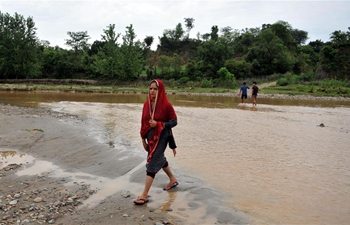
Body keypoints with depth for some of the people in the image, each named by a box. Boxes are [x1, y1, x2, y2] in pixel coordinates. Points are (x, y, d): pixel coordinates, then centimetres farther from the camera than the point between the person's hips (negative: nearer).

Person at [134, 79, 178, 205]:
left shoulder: (166, 105, -16)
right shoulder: (146, 104, 0)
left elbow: (174, 121, -11)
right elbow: (143, 122, 5)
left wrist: (158, 124, -22)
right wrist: (143, 139, 5)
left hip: (161, 137, -7)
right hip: (150, 137, 7)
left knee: (152, 163, -7)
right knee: (159, 159, 23)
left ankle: (144, 195, 1)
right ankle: (173, 180, 47)